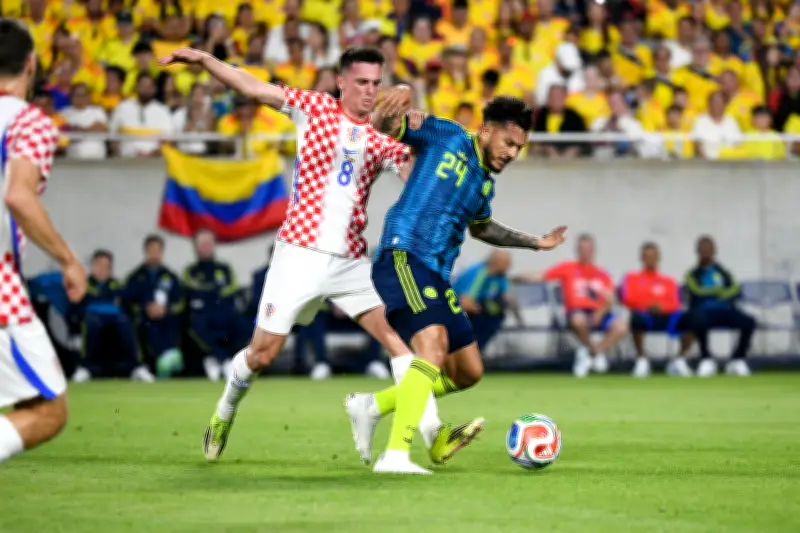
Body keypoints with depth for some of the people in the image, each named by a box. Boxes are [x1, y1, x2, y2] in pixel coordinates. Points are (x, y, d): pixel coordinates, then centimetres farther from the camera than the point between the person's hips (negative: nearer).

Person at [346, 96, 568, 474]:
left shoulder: (485, 183, 22)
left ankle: (372, 406, 21)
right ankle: (395, 455, -36)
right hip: (402, 258, -9)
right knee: (434, 345, -30)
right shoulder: (445, 137, 1)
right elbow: (385, 126, -3)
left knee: (468, 372, 10)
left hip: (437, 277, 9)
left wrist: (535, 242, 44)